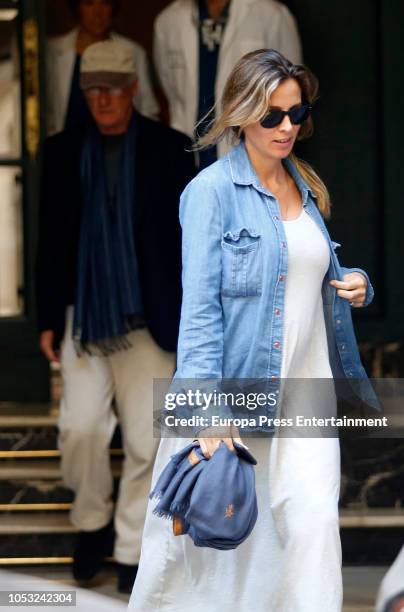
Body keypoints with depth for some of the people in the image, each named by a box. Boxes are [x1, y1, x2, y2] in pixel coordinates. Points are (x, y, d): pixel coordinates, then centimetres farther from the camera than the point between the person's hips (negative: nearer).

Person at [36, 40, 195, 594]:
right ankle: (91, 521, 15)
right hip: (83, 316, 1)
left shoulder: (168, 149, 2)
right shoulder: (63, 152, 7)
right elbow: (50, 241, 10)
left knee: (145, 438, 0)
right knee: (81, 425, -11)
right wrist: (49, 319, 7)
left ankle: (132, 550, 14)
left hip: (149, 319, -1)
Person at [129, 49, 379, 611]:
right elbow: (200, 304, -14)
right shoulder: (212, 190, -8)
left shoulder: (307, 187, 12)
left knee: (315, 522, -9)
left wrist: (354, 286, 3)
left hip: (306, 386, 5)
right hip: (234, 387, -5)